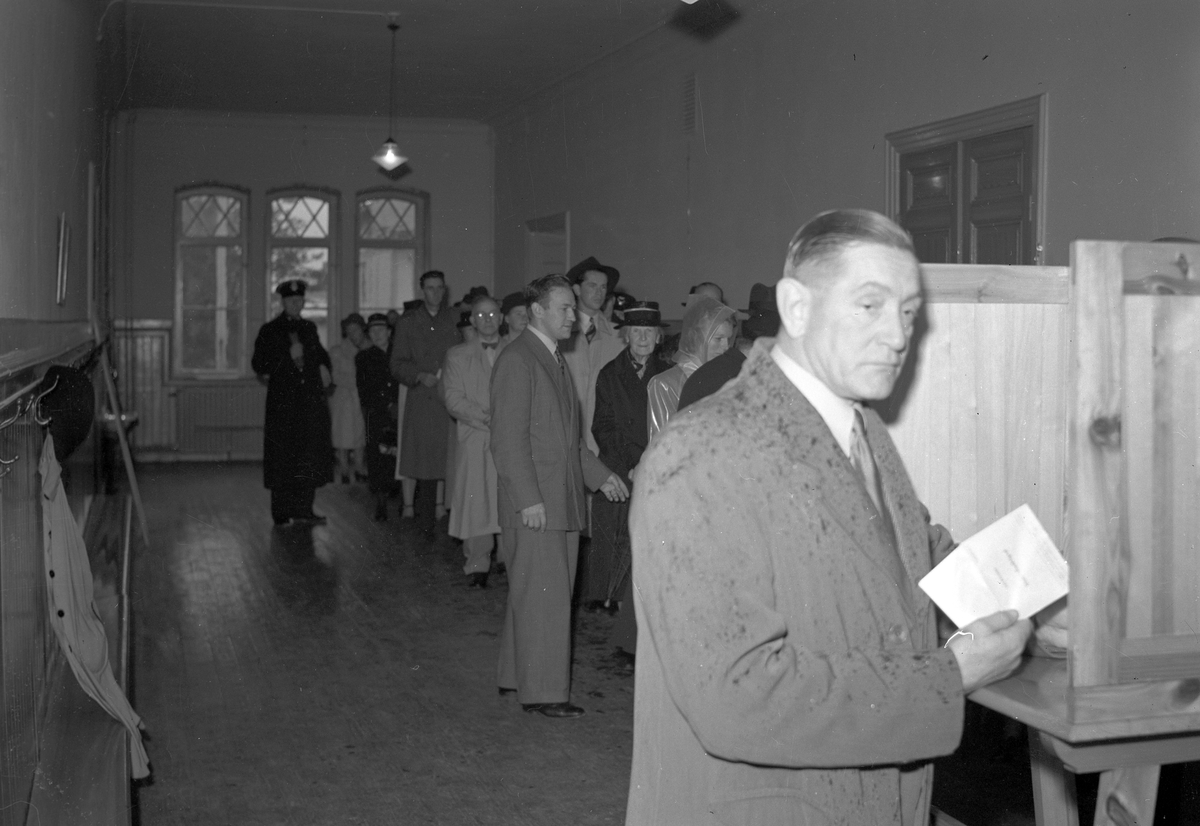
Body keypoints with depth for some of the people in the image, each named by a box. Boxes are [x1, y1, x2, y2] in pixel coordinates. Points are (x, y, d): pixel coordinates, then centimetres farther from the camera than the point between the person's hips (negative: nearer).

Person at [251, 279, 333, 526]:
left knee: (311, 456, 1)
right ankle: (281, 512, 6)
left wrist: (324, 368, 7)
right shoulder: (269, 331, 2)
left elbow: (320, 354, 28)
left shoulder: (309, 328, 15)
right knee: (283, 458, -2)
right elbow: (259, 365, -4)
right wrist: (288, 356, -13)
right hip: (283, 402, -4)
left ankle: (303, 508, 8)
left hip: (311, 401, 4)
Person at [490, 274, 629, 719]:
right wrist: (528, 499, -20)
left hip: (562, 500, 9)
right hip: (534, 504, -9)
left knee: (544, 594, 14)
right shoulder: (516, 360, -11)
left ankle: (516, 675, 25)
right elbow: (508, 439, -16)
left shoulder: (556, 360, 18)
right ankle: (541, 691, 4)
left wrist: (599, 474, 17)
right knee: (541, 596, -4)